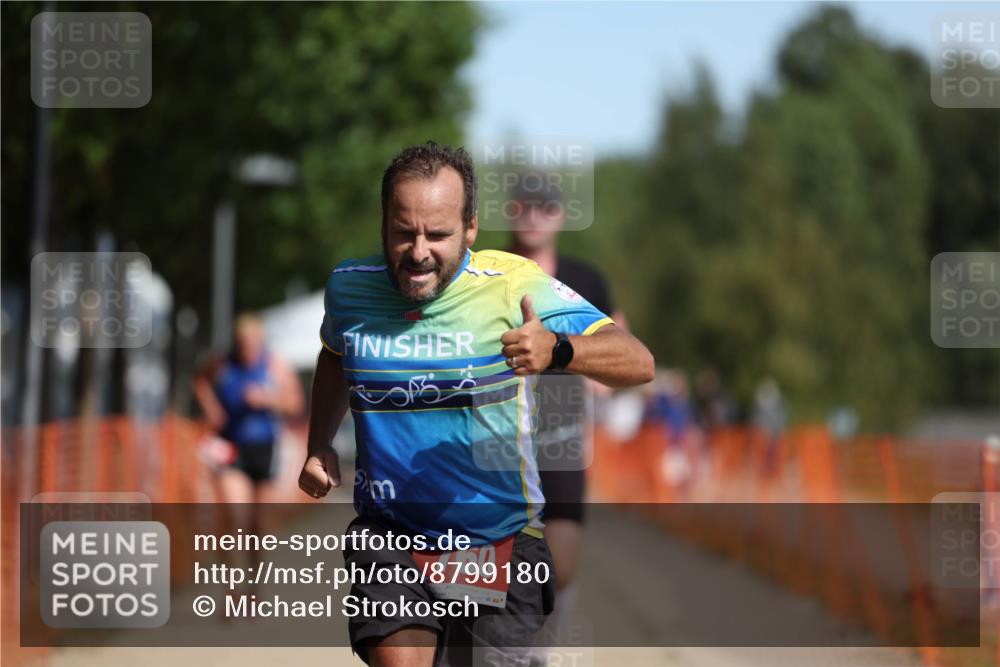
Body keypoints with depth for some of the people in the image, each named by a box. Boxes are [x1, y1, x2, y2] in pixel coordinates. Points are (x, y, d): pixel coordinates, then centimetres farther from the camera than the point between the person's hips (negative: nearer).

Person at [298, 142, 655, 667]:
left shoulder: (512, 284, -15)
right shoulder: (349, 287, -2)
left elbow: (638, 363, -23)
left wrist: (558, 350, -42)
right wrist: (318, 447, 11)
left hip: (500, 542, -1)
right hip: (390, 537, 1)